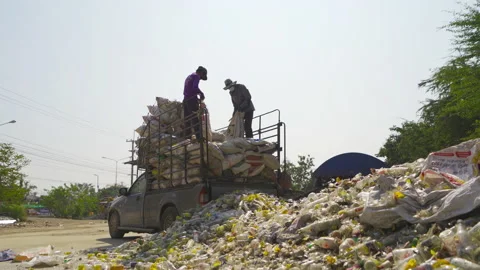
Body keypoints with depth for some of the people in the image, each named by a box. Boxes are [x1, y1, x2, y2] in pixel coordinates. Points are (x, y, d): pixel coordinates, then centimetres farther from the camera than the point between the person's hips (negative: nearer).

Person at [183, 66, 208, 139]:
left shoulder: (189, 76, 23)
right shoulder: (196, 76, -5)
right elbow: (195, 87, -22)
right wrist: (201, 94, -10)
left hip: (186, 99, 9)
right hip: (192, 100, -9)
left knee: (187, 119, 10)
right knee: (195, 119, -9)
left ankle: (187, 136, 13)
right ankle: (199, 137, -11)